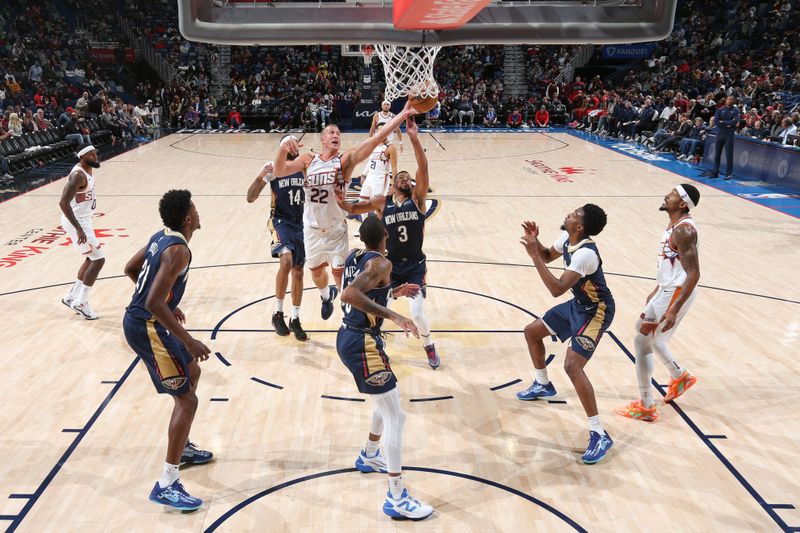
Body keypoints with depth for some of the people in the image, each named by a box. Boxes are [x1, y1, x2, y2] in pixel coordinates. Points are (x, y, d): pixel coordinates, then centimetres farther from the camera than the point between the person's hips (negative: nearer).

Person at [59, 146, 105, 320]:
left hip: (82, 219, 10)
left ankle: (71, 297, 27)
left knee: (91, 259, 18)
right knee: (98, 259, -8)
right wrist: (79, 229, -32)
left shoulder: (88, 170, 6)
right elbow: (63, 203, -31)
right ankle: (80, 303, 0)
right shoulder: (78, 175, -24)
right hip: (77, 222, -10)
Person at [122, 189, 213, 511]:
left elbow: (131, 269, 21)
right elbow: (153, 304, -29)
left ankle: (182, 448, 40)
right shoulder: (178, 250, -22)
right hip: (147, 328, -10)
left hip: (140, 320, 10)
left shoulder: (161, 237, 7)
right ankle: (166, 485, -1)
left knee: (192, 372, 26)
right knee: (187, 400, -6)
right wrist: (189, 341, -25)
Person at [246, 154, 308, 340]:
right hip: (281, 221, -4)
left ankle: (295, 319, 24)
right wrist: (260, 177, -27)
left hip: (302, 222, 4)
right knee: (286, 261, -28)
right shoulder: (273, 167, -9)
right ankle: (278, 314, -11)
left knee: (298, 272, 9)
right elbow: (250, 198, -12)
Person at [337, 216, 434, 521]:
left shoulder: (354, 257, 10)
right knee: (395, 416, -4)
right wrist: (392, 315, -33)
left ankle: (369, 456, 46)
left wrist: (393, 292, 31)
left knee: (387, 401, 29)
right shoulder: (381, 263, -15)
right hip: (362, 343, -10)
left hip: (347, 337, 10)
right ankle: (397, 498, 0)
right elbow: (350, 295, -31)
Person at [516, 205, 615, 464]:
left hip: (596, 311, -10)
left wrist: (533, 254, -37)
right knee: (532, 331, 18)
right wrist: (535, 241, -6)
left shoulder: (585, 253, -33)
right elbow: (547, 255, 16)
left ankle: (599, 435, -17)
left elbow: (557, 289, -39)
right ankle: (543, 385, 41)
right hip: (577, 304, 10)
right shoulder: (567, 239, -5)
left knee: (572, 365, -24)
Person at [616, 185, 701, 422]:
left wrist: (674, 310, -30)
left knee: (642, 342, -5)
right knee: (645, 332, 25)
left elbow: (694, 274, -26)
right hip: (667, 289, 10)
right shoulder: (674, 224, 9)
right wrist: (657, 291, 28)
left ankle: (646, 407, 5)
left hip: (676, 293, -10)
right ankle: (681, 377, 42)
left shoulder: (684, 229, -22)